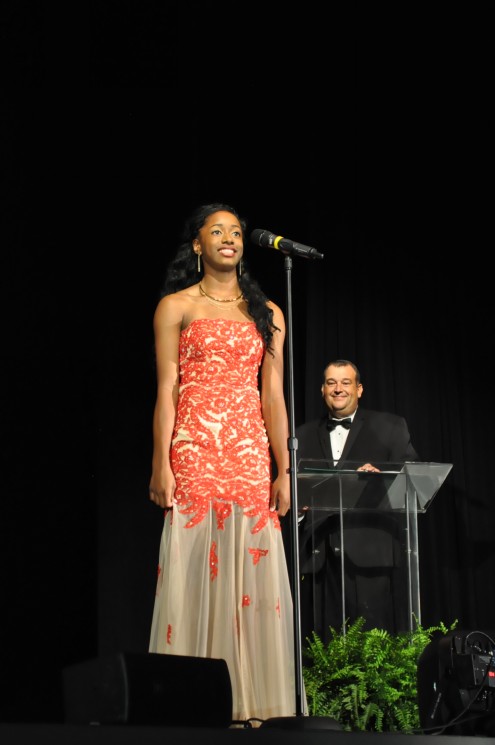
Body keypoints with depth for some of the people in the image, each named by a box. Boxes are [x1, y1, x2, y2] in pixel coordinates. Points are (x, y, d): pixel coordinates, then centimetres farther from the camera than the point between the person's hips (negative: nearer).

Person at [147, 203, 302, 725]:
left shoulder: (266, 313, 16)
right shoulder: (176, 306, 7)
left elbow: (273, 395, 11)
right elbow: (166, 389, 0)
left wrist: (283, 471, 5)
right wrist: (162, 465, -9)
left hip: (251, 454, 3)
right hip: (194, 453, -3)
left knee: (251, 573, -1)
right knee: (194, 570, -6)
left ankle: (246, 700, 4)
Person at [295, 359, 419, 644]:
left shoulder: (390, 427, 12)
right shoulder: (305, 435, 21)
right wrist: (297, 503, -3)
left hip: (371, 554, -3)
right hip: (318, 554, 3)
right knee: (324, 642, -1)